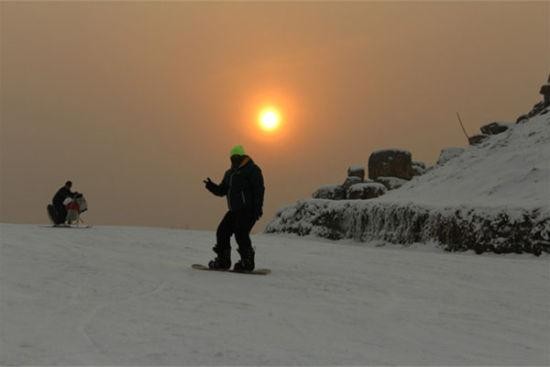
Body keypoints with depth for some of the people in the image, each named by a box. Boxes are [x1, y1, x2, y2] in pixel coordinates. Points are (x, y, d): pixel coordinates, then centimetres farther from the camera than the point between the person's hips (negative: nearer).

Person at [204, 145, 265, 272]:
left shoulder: (252, 169, -5)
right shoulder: (230, 173, 20)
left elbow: (259, 189, -12)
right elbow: (222, 190, 20)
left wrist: (257, 208, -20)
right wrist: (211, 186, -1)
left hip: (248, 209, -8)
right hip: (235, 210, 9)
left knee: (241, 233, -17)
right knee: (223, 231, 3)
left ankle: (247, 262, -8)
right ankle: (223, 260, 12)